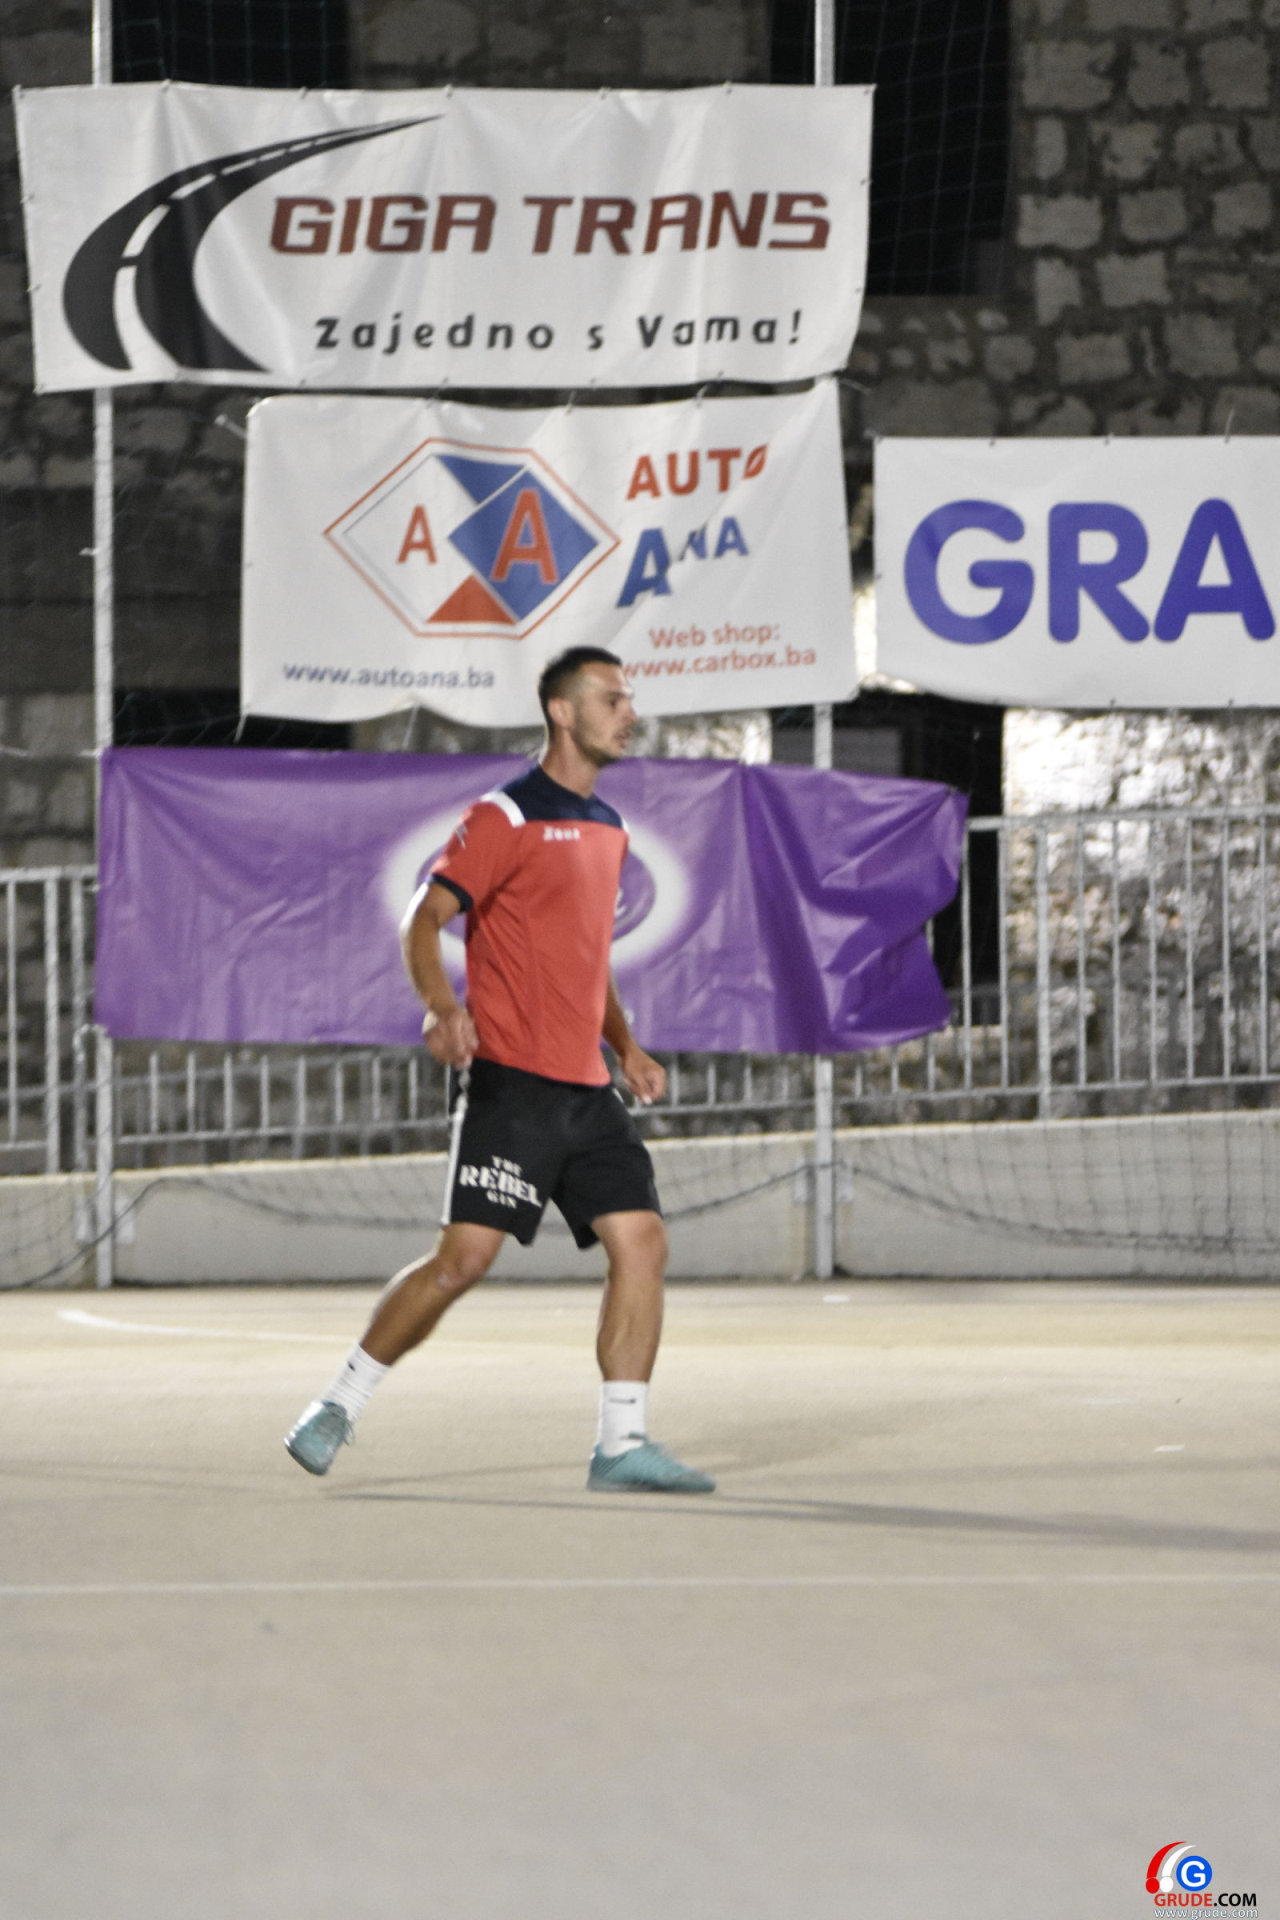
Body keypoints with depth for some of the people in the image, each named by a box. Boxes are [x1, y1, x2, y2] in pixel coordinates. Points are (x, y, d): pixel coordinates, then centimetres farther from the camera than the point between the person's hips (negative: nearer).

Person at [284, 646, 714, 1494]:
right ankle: (340, 1406, 3)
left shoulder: (609, 829, 18)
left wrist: (626, 1046, 18)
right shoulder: (504, 818, -6)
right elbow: (424, 921, -11)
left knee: (643, 1241, -4)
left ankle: (623, 1441, 0)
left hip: (587, 1089, 7)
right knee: (465, 1255, -12)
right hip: (507, 1079, -7)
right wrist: (442, 1005, -29)